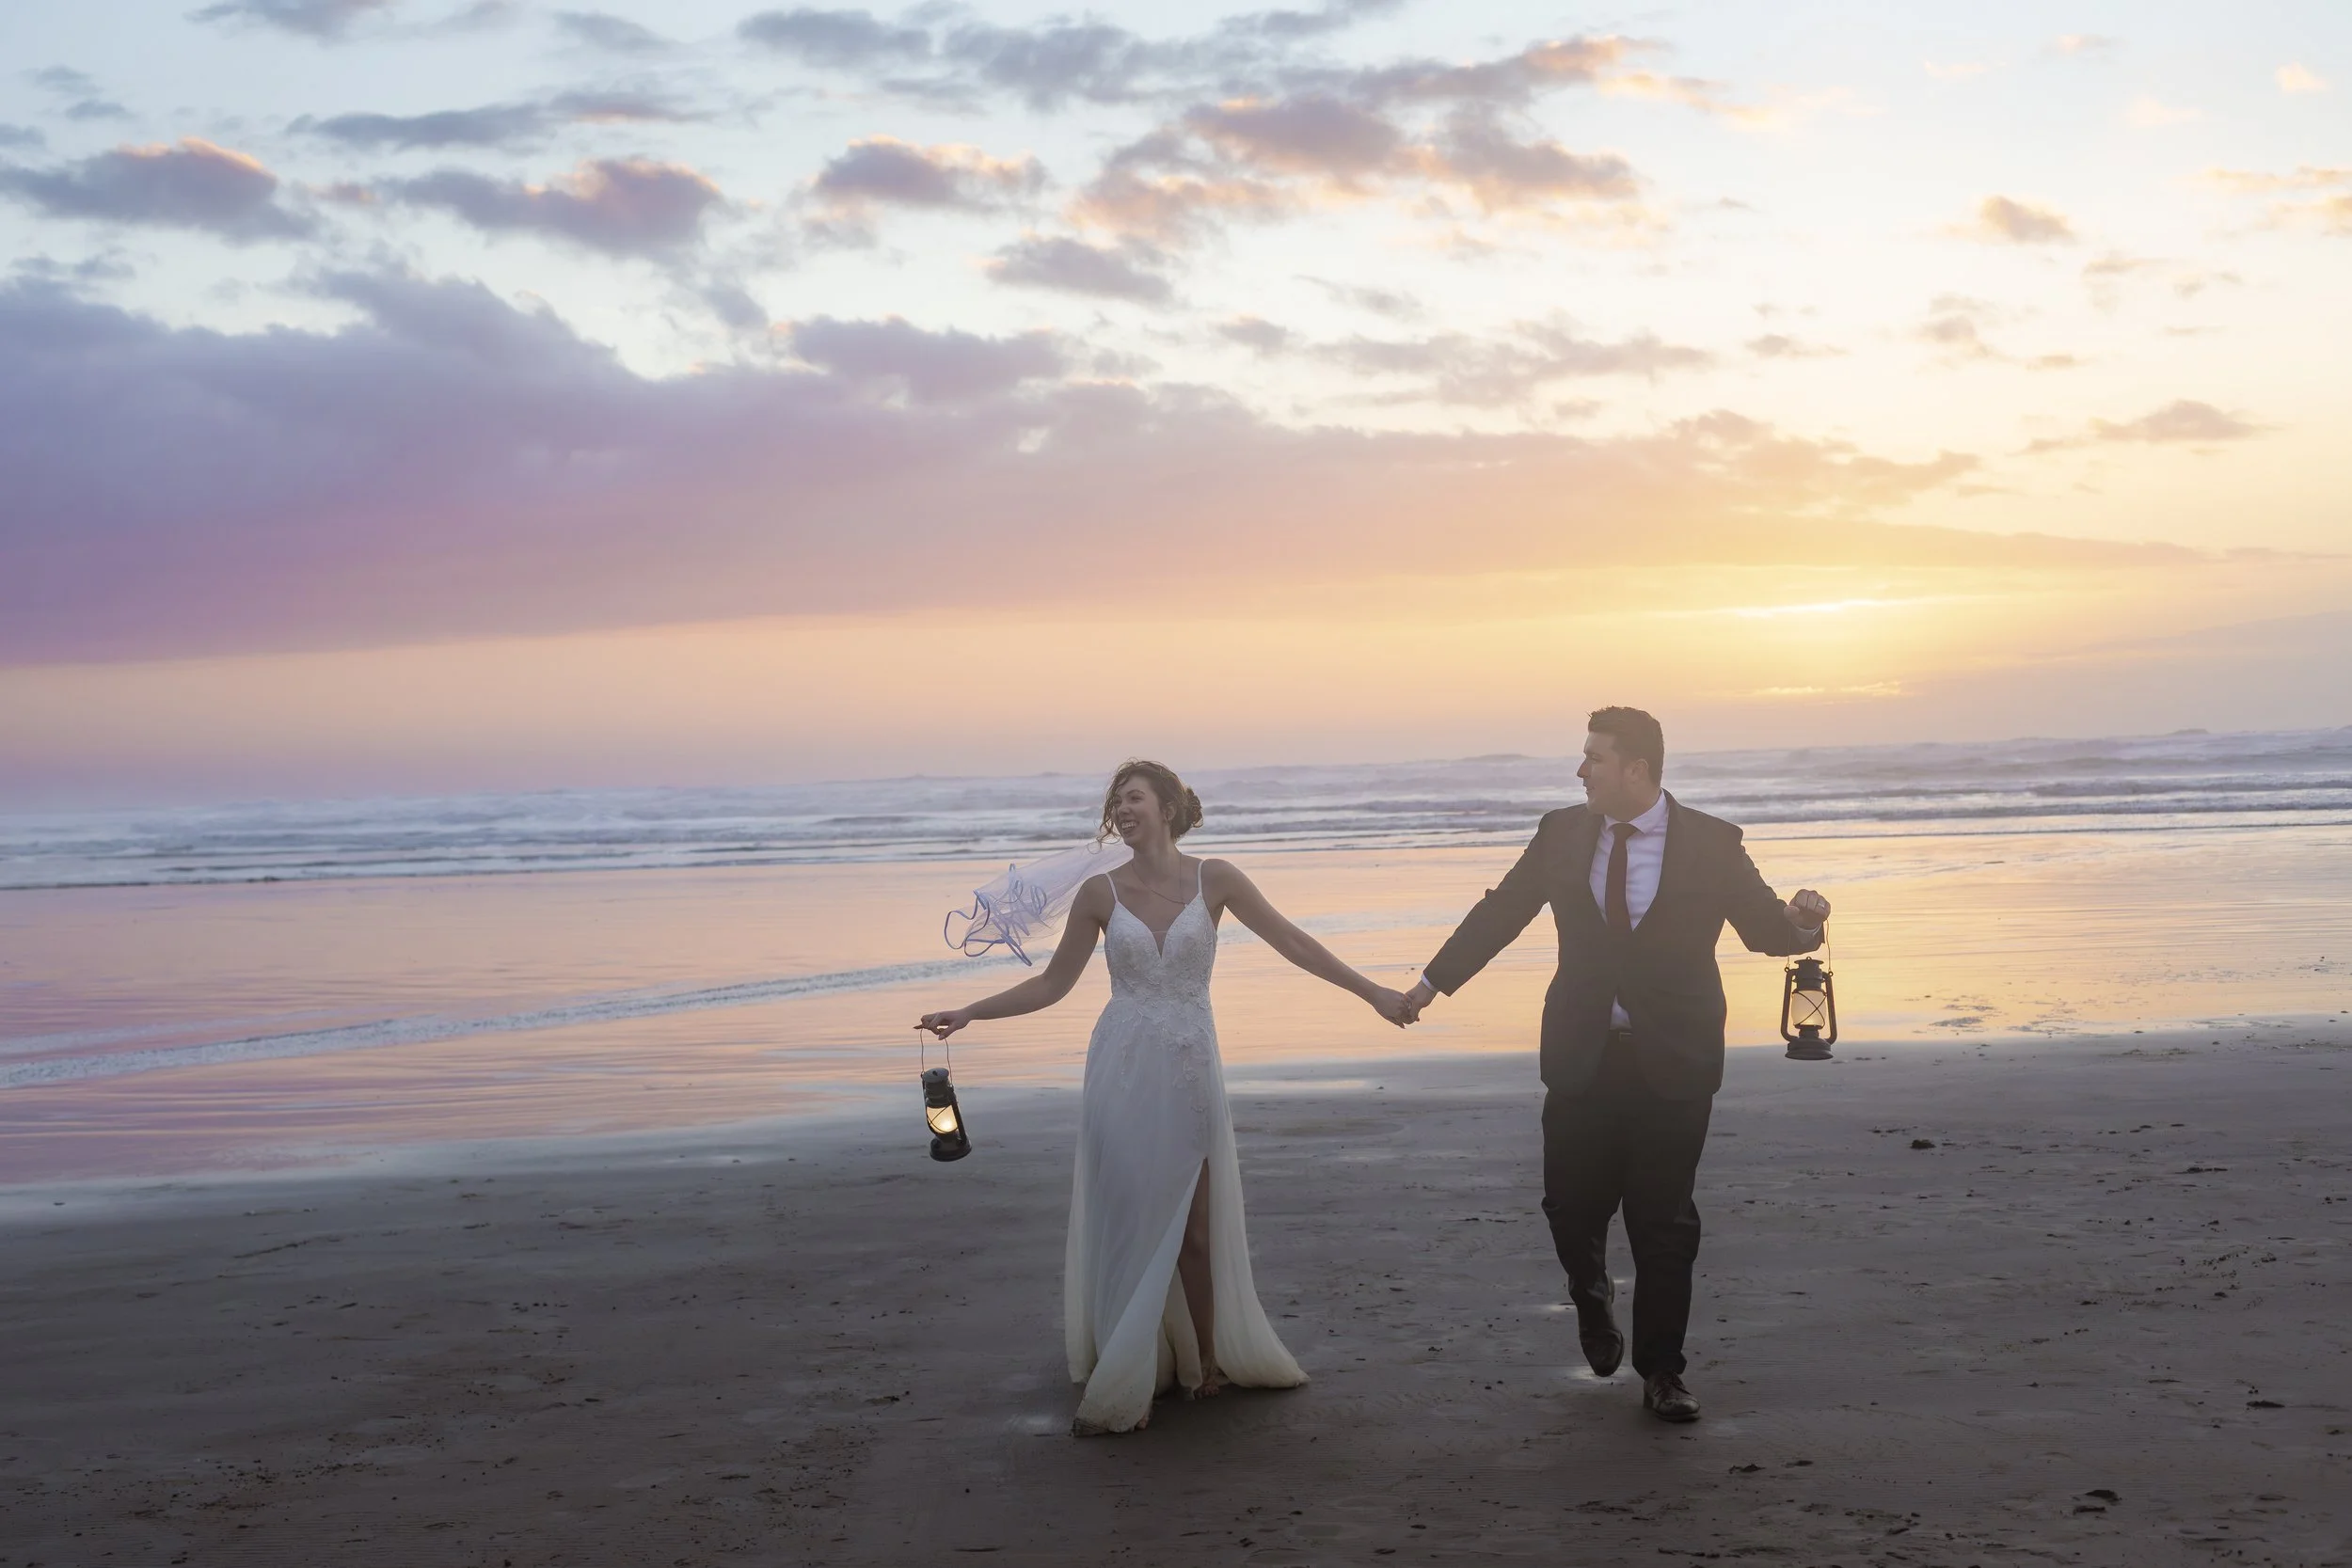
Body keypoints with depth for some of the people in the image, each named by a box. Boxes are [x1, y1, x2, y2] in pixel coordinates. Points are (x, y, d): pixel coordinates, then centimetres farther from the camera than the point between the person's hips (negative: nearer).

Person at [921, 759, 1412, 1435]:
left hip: (1189, 1070, -1)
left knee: (1191, 1226, 4)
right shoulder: (1101, 892, 2)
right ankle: (1126, 1383, 8)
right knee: (1126, 1223, 1)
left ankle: (1206, 1360, 21)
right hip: (1121, 1071, 1)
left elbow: (1290, 941, 3)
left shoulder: (1213, 879, -1)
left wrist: (1372, 992, 1)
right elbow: (1052, 984, 8)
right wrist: (967, 1014, 1)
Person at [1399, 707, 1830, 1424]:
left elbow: (1762, 924, 0)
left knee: (1664, 1223, 4)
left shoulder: (1710, 844, -5)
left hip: (1672, 1065, -2)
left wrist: (1797, 920, -24)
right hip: (1583, 1058, 2)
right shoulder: (1561, 834, 2)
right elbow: (1500, 910, 10)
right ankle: (1593, 1299, 39)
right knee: (1571, 1205, 5)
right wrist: (1432, 982, 14)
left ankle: (1661, 1373, 18)